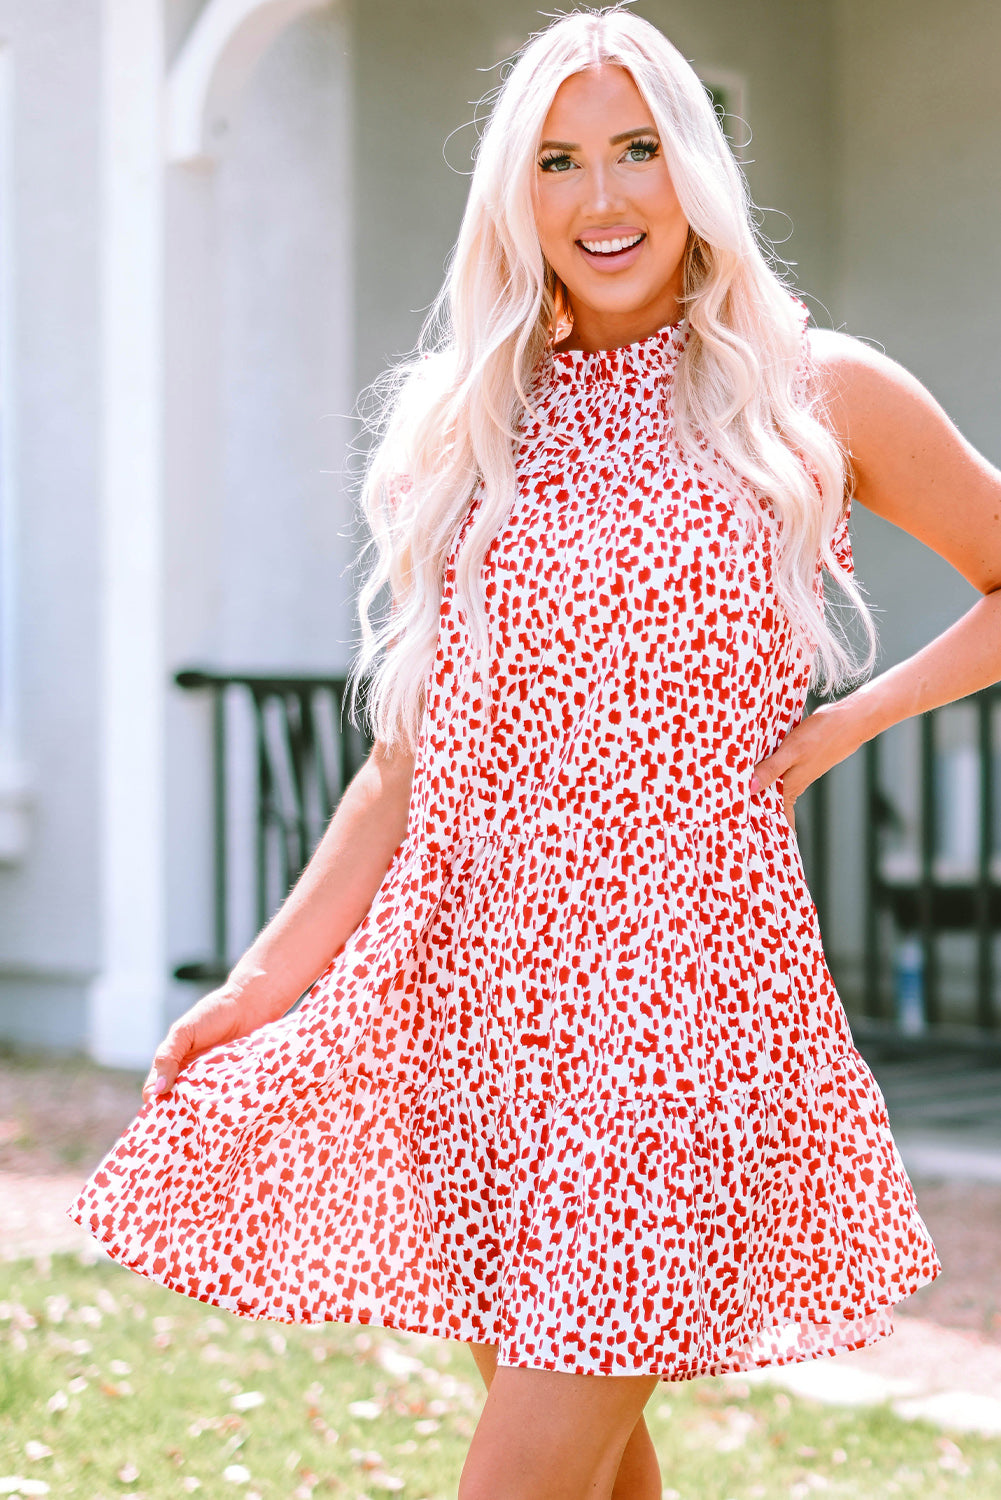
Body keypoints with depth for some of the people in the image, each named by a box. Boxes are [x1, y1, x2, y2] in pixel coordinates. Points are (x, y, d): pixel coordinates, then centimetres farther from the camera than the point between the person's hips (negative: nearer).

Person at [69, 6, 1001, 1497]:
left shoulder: (818, 396, 3)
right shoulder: (479, 424, 12)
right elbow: (416, 760, 12)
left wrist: (849, 718, 0)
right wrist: (265, 982, 7)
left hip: (682, 980, -4)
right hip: (464, 972, 4)